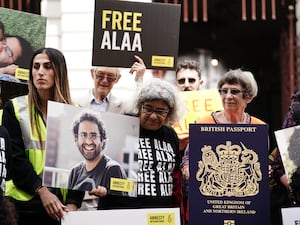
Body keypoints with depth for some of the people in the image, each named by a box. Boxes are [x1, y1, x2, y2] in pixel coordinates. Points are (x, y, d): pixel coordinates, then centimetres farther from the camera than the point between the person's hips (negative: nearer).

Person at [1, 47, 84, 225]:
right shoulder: (15, 108, 2)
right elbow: (14, 157, -5)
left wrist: (73, 202, -9)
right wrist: (42, 191, -15)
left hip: (60, 204, 2)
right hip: (24, 203, -1)